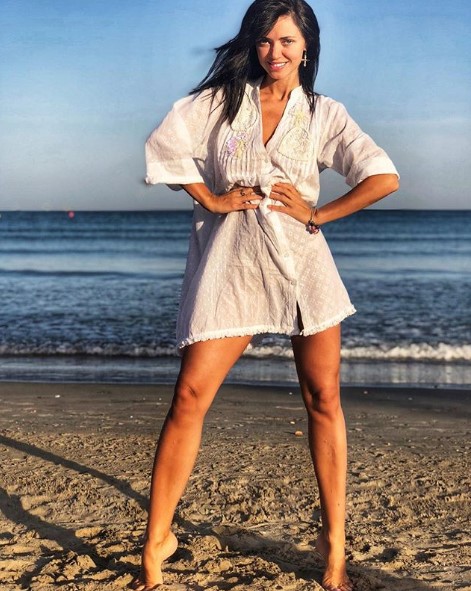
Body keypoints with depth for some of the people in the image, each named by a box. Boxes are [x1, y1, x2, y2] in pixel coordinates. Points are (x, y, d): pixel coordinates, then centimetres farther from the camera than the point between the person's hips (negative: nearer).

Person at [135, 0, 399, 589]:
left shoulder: (325, 114, 6)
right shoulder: (220, 99, 7)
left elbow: (384, 177, -2)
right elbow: (161, 145, 4)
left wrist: (317, 214, -4)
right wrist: (211, 200, 0)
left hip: (302, 261, 1)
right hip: (230, 260, -1)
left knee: (323, 397, -2)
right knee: (190, 397, -8)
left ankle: (333, 541, 11)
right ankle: (156, 540, 3)